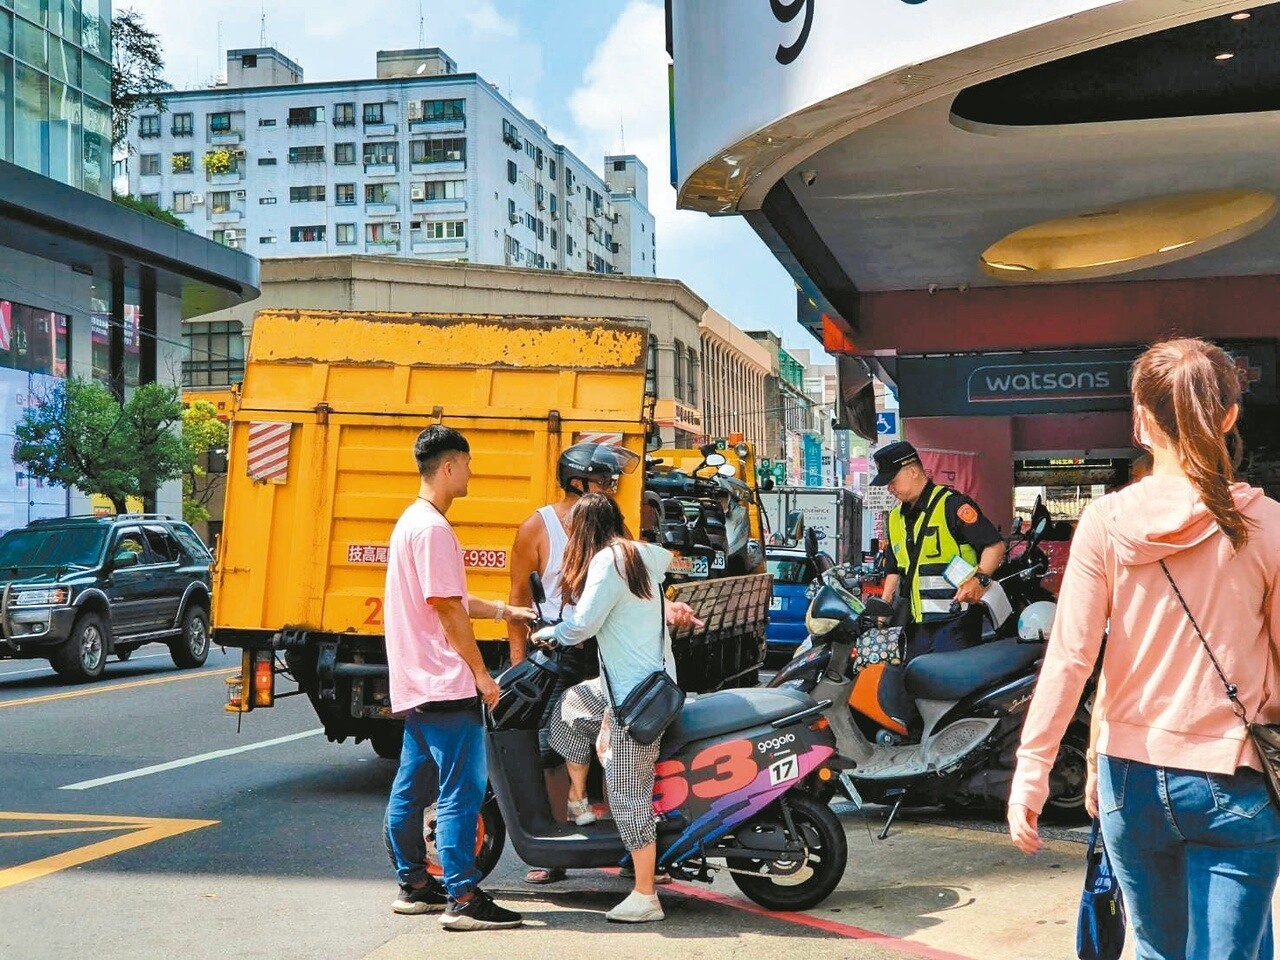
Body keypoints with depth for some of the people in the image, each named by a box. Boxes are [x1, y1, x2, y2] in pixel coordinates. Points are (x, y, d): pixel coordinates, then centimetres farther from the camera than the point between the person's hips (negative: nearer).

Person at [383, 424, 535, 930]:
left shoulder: (412, 521, 17)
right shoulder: (432, 528, -16)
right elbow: (447, 608, -18)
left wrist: (505, 610, 19)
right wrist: (481, 675, -13)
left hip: (416, 683, 11)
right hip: (444, 682, -11)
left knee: (411, 788, 14)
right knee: (462, 789, -9)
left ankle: (414, 885, 23)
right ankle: (462, 899, -8)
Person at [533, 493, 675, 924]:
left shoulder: (606, 561, -14)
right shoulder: (641, 553, 11)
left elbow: (583, 624, -20)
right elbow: (669, 559, 35)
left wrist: (547, 634, -1)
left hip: (635, 694, -9)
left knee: (627, 792, -6)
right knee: (573, 703, 26)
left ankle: (645, 896, -4)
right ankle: (579, 803, 32)